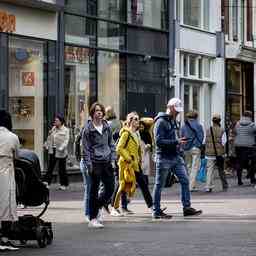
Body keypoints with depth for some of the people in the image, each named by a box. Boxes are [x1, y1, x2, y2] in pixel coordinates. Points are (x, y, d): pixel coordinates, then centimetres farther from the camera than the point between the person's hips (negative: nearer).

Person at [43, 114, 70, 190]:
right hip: (52, 151, 5)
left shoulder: (65, 130, -8)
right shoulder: (53, 128, 9)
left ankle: (64, 184, 15)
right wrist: (46, 145, 12)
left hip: (60, 152, -5)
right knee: (50, 167, 1)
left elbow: (66, 141, -15)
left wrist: (61, 148, -26)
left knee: (62, 168, 4)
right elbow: (49, 138, 18)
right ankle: (46, 182, -1)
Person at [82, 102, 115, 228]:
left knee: (110, 188, 4)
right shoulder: (88, 128, -5)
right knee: (94, 190, 0)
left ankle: (98, 207, 30)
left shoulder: (106, 127, 10)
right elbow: (85, 148, -6)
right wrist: (88, 164, -12)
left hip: (107, 162, 5)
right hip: (95, 162, -5)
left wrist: (112, 159, 6)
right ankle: (92, 219, 7)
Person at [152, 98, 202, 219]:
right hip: (164, 158, -8)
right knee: (159, 185, 1)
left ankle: (187, 208, 6)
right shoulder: (161, 122, -12)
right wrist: (176, 142, -23)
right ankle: (156, 212, 8)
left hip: (176, 157, 8)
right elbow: (159, 141, -20)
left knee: (185, 180, 2)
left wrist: (180, 142, 9)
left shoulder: (173, 120, 16)